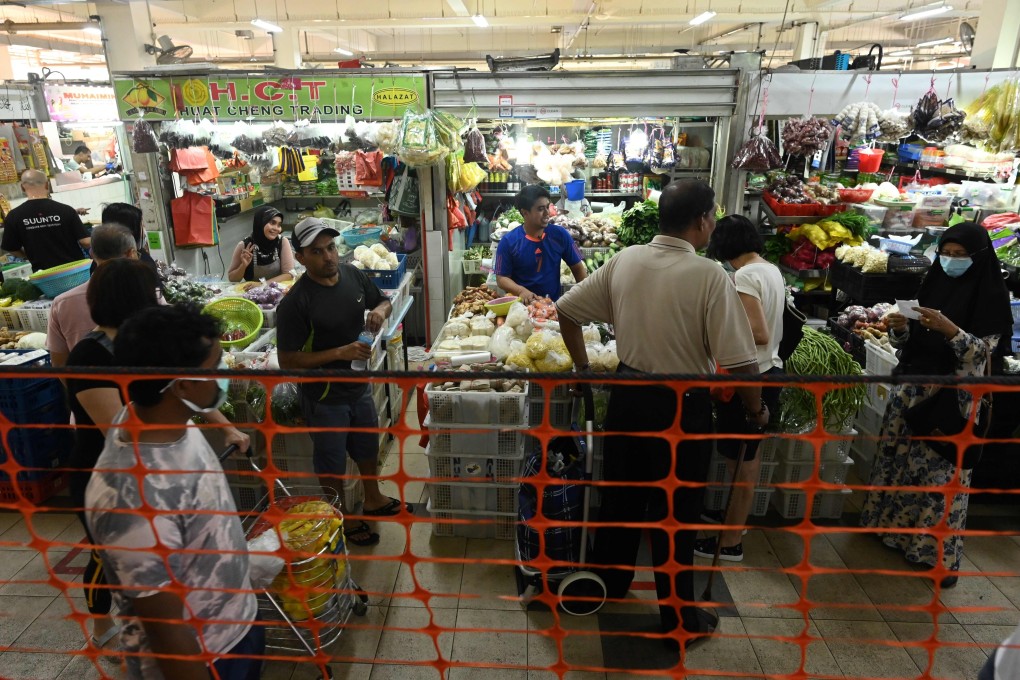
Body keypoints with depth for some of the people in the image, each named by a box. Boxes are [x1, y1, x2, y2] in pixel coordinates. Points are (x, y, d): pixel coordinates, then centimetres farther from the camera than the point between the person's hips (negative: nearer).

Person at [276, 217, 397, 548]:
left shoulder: (353, 275, -6)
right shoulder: (295, 303, -25)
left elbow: (383, 302, 11)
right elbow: (287, 360, -23)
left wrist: (380, 310, -13)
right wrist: (340, 353, -30)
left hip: (360, 386, 6)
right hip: (325, 397, -6)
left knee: (368, 446, 26)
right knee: (332, 463, 15)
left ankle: (373, 499, 51)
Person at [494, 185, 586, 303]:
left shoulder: (560, 234, 3)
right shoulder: (508, 241, -3)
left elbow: (578, 268, 9)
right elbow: (501, 278, -2)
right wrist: (521, 290, -20)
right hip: (523, 304, -1)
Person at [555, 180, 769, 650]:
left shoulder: (624, 261, -3)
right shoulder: (709, 276, -19)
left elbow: (566, 310, 4)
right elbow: (738, 361, -20)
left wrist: (583, 368, 14)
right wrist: (756, 409, -2)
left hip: (628, 395, 5)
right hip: (681, 405, -5)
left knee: (621, 496, 22)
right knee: (675, 513, 11)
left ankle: (608, 584, 43)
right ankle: (680, 621, 30)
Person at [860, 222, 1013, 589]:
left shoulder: (990, 297, -7)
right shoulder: (934, 284, 8)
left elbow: (980, 355, -13)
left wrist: (950, 330, -28)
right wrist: (899, 327, -10)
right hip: (912, 388, 5)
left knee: (941, 472, -1)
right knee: (899, 458, 12)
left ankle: (938, 550, 11)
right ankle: (892, 526, 28)